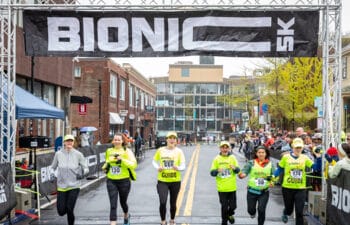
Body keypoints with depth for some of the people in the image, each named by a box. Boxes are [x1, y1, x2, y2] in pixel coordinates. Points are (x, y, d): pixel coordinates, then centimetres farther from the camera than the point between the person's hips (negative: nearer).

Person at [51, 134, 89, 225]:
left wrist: (83, 173, -19)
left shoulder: (78, 154, -4)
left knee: (69, 210, -9)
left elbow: (86, 168, 0)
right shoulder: (58, 154, -1)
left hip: (74, 186, -1)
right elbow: (53, 167, 12)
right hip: (61, 186, 1)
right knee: (61, 212, 2)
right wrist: (52, 175, -5)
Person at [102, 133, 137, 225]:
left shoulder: (127, 151, -7)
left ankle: (126, 216, 48)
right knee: (113, 204, -6)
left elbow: (134, 164, -17)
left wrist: (122, 160, -28)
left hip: (124, 181, -2)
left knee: (123, 202, 17)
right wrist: (105, 166, 2)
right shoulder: (109, 151, 6)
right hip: (111, 181, 2)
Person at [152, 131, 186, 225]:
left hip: (175, 181, 0)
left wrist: (178, 168, -29)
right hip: (162, 181, 0)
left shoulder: (179, 151, -4)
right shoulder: (160, 150, -2)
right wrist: (157, 167, -9)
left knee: (173, 203, 13)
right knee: (162, 202, -11)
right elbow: (154, 161, 12)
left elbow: (183, 166, -7)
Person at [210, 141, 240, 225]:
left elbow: (238, 170, 0)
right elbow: (212, 172, -4)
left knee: (233, 205, 9)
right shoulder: (216, 159, -3)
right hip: (222, 188, -1)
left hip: (232, 187, 1)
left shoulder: (232, 158, 1)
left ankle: (230, 214, 42)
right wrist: (217, 171, -26)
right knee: (224, 206, 5)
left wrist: (234, 168, -23)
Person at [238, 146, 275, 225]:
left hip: (264, 192, 0)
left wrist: (272, 182, -17)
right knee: (251, 209, 10)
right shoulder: (251, 163, -6)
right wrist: (242, 174, -41)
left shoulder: (270, 164, 0)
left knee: (261, 209, -9)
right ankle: (253, 213, 48)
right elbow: (244, 171, -18)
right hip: (252, 191, 0)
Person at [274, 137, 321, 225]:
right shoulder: (286, 157, -4)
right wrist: (273, 176, -12)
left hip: (301, 188, 0)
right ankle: (285, 213, 53)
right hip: (287, 188, 0)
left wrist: (318, 157, -15)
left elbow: (317, 168, -2)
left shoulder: (305, 158, 0)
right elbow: (279, 169, 2)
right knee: (289, 209, 16)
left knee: (299, 212, -3)